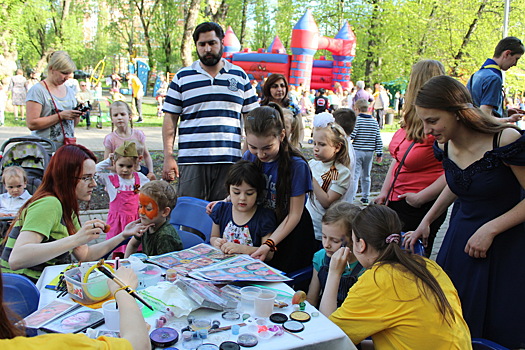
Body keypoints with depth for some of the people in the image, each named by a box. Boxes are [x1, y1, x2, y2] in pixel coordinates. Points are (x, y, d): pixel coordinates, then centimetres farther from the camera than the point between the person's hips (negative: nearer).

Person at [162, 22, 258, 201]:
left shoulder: (240, 76, 12)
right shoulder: (182, 77, 9)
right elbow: (170, 118, 7)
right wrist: (168, 157, -1)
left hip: (230, 161, 1)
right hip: (192, 161, -1)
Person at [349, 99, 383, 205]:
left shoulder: (356, 120, -9)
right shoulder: (374, 121, 7)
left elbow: (351, 135, -16)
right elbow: (378, 139, 6)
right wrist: (379, 153, 11)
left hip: (357, 151, -5)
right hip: (369, 152, 5)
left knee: (354, 175, -5)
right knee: (366, 176, 15)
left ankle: (351, 197, -11)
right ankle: (365, 198, 23)